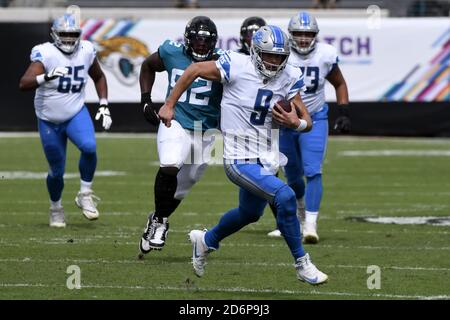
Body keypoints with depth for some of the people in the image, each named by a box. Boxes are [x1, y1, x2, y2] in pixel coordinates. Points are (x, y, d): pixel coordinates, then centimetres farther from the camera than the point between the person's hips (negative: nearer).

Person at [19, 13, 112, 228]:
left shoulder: (86, 52, -5)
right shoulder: (46, 54, -19)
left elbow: (98, 77, 16)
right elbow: (23, 84, -32)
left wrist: (104, 105, 7)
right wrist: (46, 77, -49)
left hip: (76, 114, 2)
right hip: (49, 120, -2)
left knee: (89, 147, -27)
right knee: (57, 170, 6)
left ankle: (85, 195, -8)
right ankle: (56, 209, 34)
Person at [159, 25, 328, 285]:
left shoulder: (289, 78, -3)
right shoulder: (237, 67, -16)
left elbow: (307, 122, 2)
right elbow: (195, 70, -2)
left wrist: (296, 122, -21)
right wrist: (169, 105, 2)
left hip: (267, 160, 7)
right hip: (240, 160, -7)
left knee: (250, 214, 26)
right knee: (285, 197, -24)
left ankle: (206, 241, 55)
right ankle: (302, 264, -10)